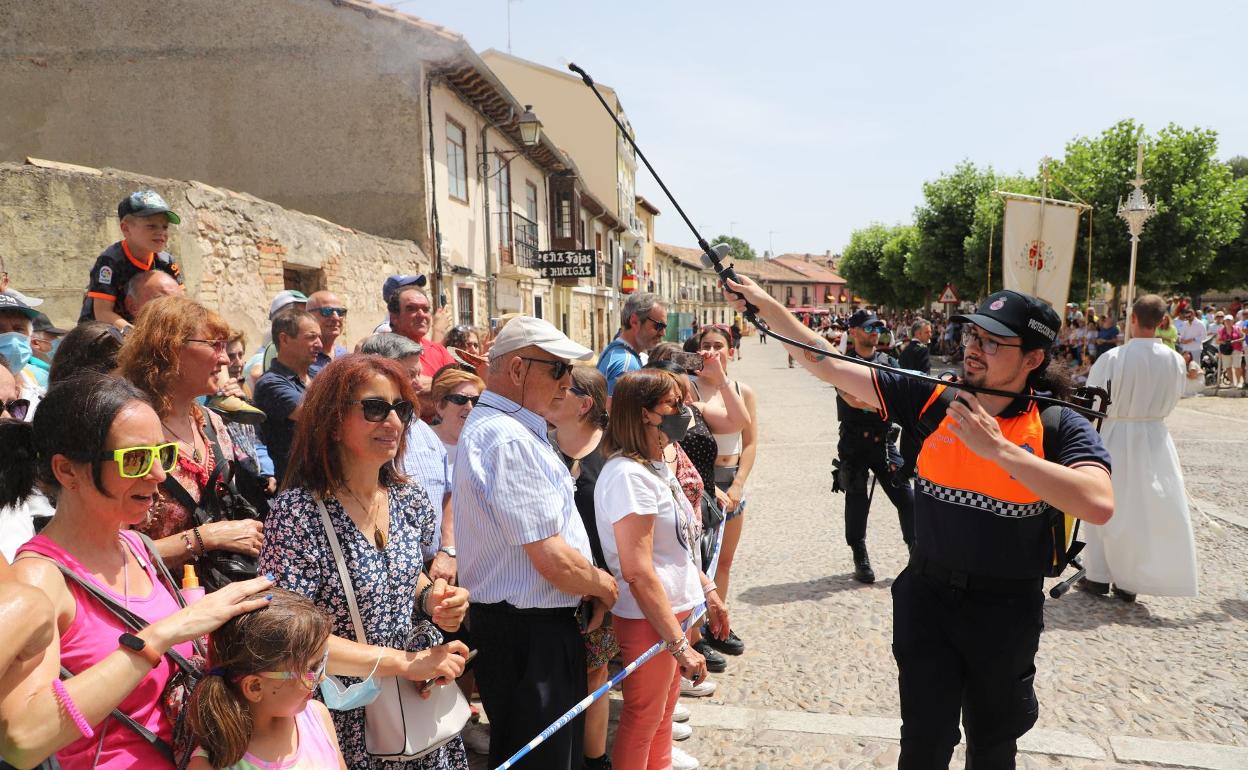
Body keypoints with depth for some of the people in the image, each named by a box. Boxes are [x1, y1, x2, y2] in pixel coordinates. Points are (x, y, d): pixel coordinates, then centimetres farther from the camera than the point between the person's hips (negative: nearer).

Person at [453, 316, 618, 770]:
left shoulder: (516, 430, 9)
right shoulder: (508, 440, -25)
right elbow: (555, 562, -26)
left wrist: (591, 585, 6)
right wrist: (605, 586, -6)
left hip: (537, 623, 10)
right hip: (527, 634, -10)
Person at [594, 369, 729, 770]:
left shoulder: (657, 465, 5)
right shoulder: (628, 475, -25)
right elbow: (637, 571, -27)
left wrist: (708, 590, 15)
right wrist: (679, 643, -24)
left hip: (676, 607, 9)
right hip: (648, 618, -9)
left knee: (665, 704, 26)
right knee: (643, 717, 11)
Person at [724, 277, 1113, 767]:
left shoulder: (1060, 427, -12)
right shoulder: (932, 399, -6)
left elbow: (1099, 505, -30)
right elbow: (830, 366, -6)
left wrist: (998, 448, -31)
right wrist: (766, 306, -11)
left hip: (1006, 611, -1)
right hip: (927, 597, 1)